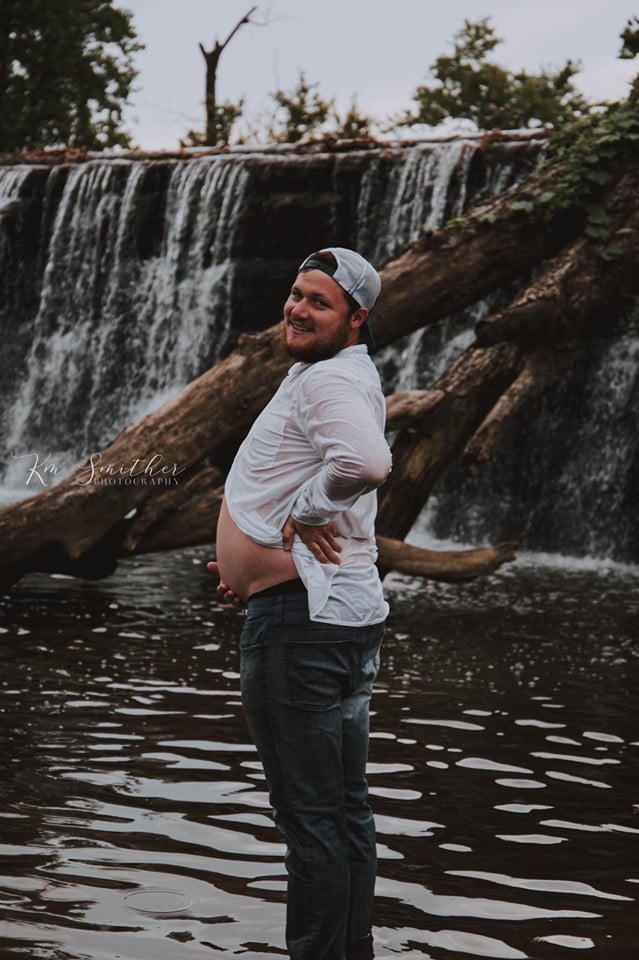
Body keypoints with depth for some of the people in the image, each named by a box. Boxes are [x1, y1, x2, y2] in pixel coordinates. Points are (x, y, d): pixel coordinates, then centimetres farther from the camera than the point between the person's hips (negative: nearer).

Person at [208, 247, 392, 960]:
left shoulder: (329, 380, -15)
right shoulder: (344, 378, 20)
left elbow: (365, 463, -37)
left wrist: (303, 510, -20)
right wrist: (256, 565, 19)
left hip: (301, 617, -11)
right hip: (349, 609, 11)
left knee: (308, 813, -7)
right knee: (345, 808, 16)